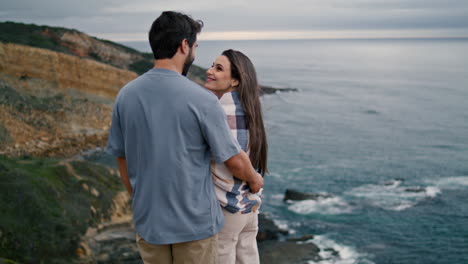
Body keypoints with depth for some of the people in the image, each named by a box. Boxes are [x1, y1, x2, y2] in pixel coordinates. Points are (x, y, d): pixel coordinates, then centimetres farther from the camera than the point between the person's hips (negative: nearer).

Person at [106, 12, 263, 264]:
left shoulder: (125, 95, -4)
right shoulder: (201, 99, -17)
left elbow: (122, 159, 6)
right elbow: (234, 160, -8)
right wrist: (254, 179, 13)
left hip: (148, 221, 4)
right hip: (195, 222, -4)